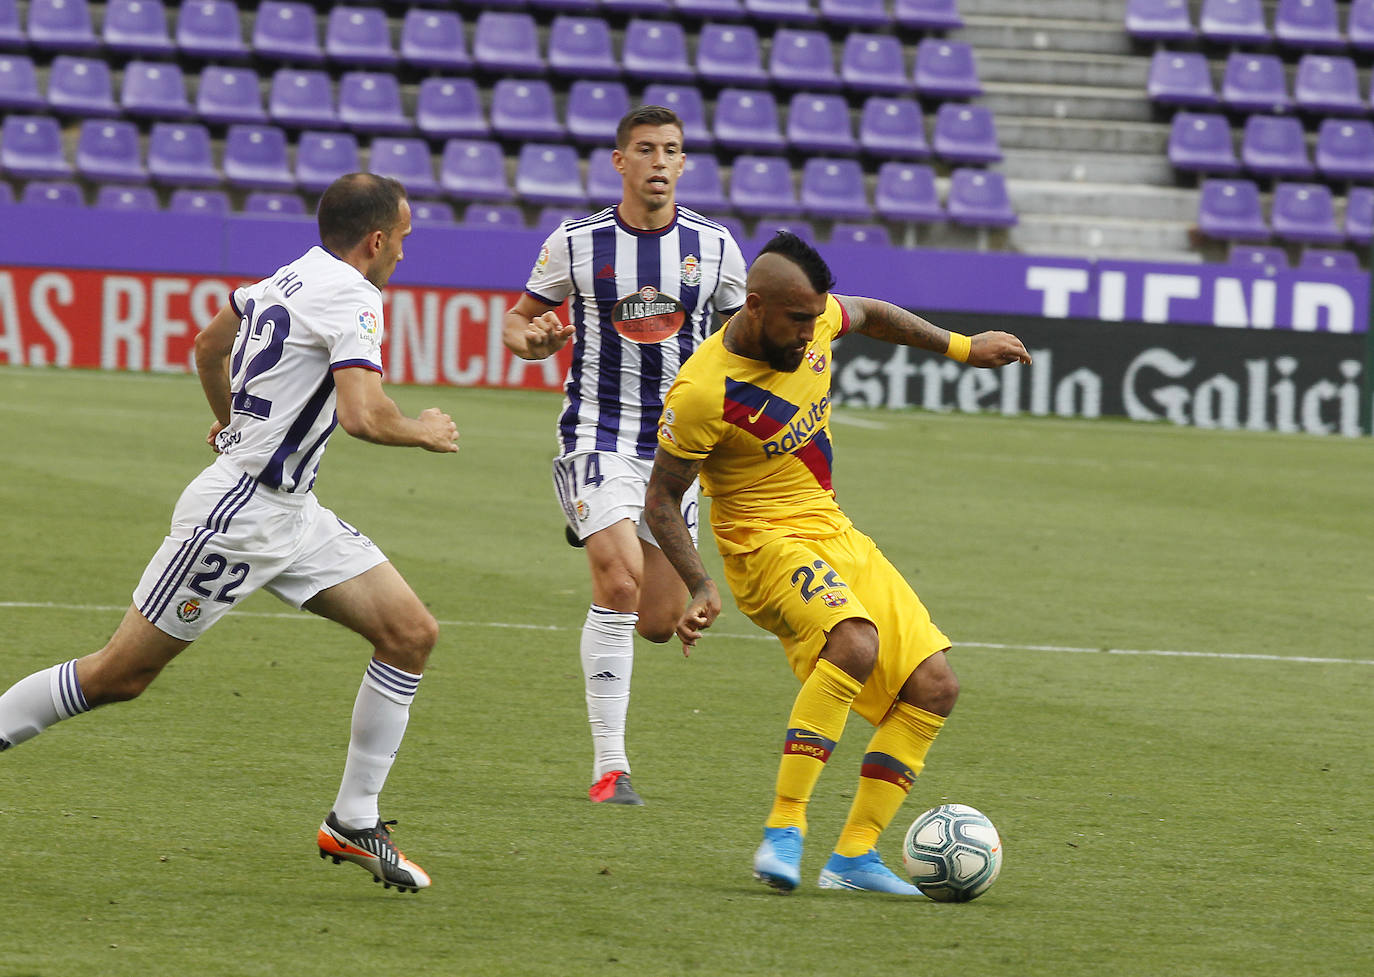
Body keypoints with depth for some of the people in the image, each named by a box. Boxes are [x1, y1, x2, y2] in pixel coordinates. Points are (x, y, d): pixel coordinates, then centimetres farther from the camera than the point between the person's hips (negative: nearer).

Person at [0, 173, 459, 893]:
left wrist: (231, 422, 46)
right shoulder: (351, 296, -16)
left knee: (412, 634, 1)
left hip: (291, 512, 10)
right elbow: (363, 416, -28)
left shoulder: (290, 279, 12)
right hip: (240, 512, -10)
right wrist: (422, 432, -8)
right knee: (119, 676, -3)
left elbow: (208, 346, 29)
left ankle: (353, 822, 5)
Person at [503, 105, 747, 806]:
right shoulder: (577, 242, -3)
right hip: (598, 437, -3)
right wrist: (532, 338, -15)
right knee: (620, 582, -23)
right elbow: (521, 318, 8)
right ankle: (609, 766, -17)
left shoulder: (714, 246, 2)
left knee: (661, 623, 2)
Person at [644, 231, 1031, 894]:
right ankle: (783, 832, -35)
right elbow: (661, 501, -14)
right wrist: (700, 588, -25)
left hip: (835, 534, 8)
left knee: (934, 687, 0)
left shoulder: (814, 320, -3)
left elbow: (872, 316, 21)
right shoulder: (703, 392, -22)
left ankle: (854, 856, 1)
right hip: (766, 542, -8)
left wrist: (962, 348, 23)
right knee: (856, 642, -36)